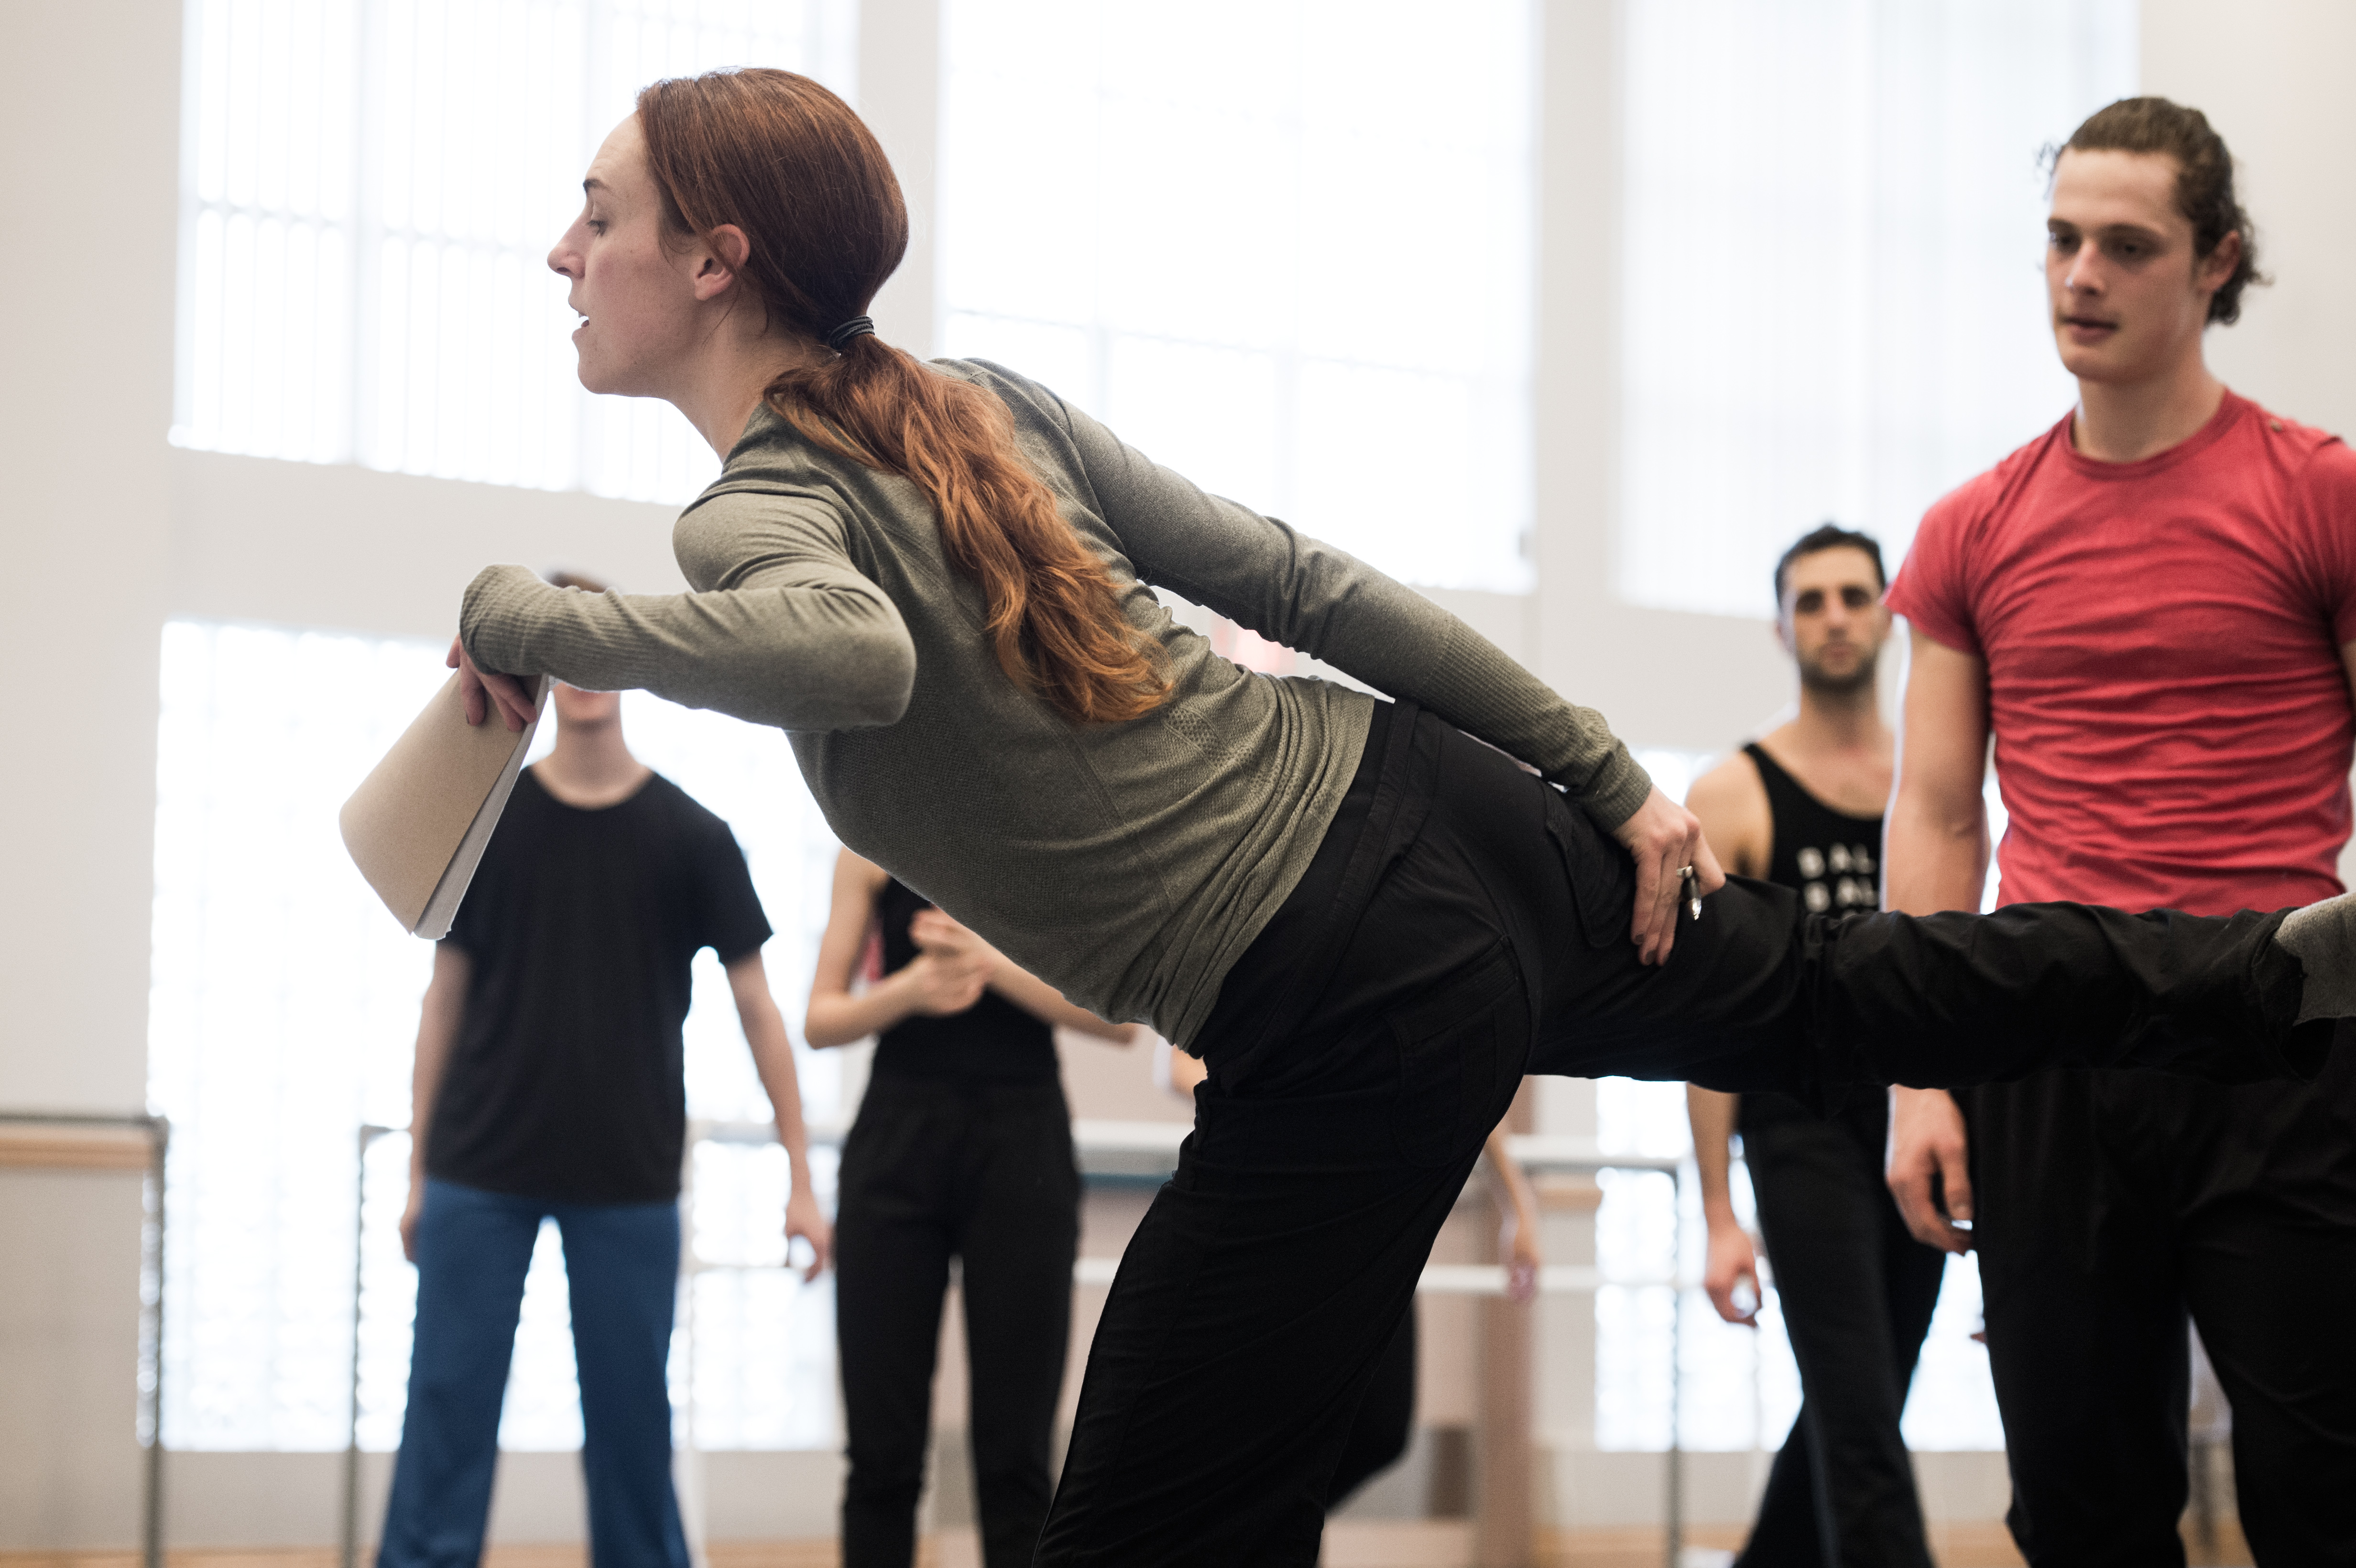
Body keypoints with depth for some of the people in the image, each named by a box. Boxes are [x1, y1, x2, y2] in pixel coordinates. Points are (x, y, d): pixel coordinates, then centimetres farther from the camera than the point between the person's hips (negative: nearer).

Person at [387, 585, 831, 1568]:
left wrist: (800, 1175, -1)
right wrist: (418, 1166, 5)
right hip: (481, 1174, 0)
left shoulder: (689, 838, 0)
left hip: (630, 1181, 0)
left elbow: (755, 1008, 2)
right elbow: (446, 997, 8)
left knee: (631, 1416, 4)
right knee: (447, 1411, -3)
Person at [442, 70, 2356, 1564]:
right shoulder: (982, 400, 7)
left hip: (1353, 1019, -8)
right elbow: (1302, 577, 9)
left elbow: (853, 654, -41)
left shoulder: (752, 523, -16)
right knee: (1849, 995, 31)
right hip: (1424, 813, 8)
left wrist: (541, 623, -25)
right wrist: (1611, 776, 13)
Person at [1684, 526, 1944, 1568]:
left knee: (1844, 1425, 12)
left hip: (1919, 1125, 5)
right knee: (1861, 1431, -14)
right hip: (1805, 1125, -4)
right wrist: (1718, 1217, -9)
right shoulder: (1733, 797, -2)